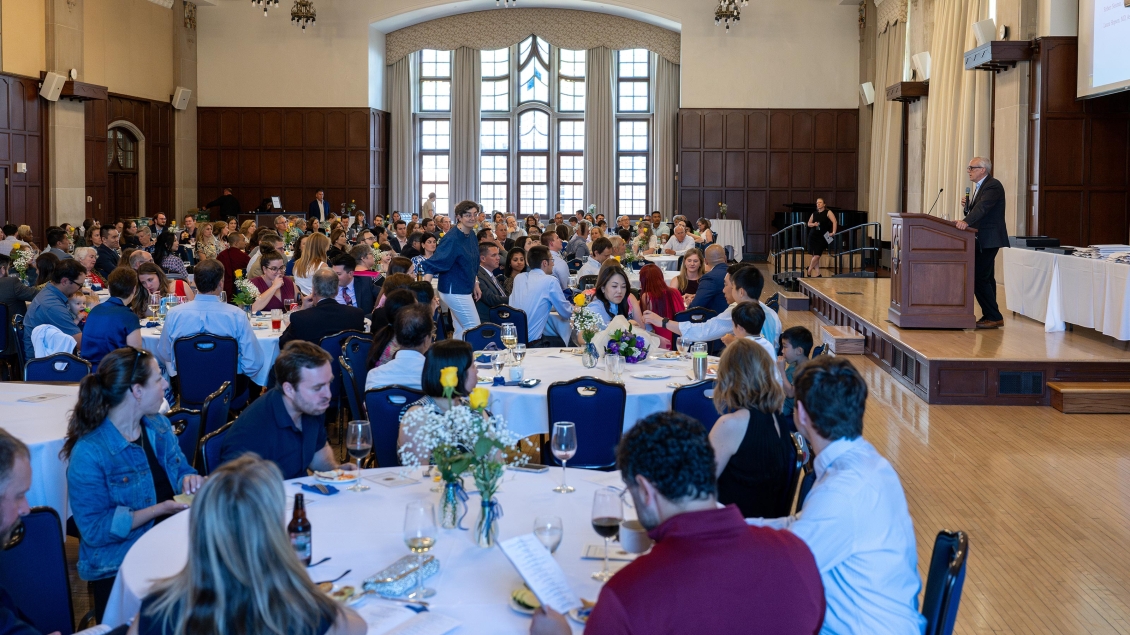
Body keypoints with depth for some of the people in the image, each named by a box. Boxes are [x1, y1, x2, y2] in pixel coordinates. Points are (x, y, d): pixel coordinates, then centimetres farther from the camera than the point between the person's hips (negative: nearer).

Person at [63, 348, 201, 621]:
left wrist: (190, 481, -5)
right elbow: (94, 530, -16)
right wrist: (159, 509, -20)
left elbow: (180, 471, 19)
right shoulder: (89, 452, -14)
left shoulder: (159, 425, 9)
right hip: (118, 569, -6)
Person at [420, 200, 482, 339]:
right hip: (454, 290, -9)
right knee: (474, 328, -8)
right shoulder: (451, 239, -20)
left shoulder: (472, 235, 6)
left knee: (461, 331, 12)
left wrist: (475, 284, 16)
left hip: (465, 289, 9)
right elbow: (433, 264, -25)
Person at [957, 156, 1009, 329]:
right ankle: (991, 316, 20)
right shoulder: (979, 187, 17)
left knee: (979, 278, -13)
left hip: (989, 239, -11)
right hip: (982, 240, 11)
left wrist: (966, 222, -44)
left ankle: (994, 317, -9)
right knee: (986, 278, 13)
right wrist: (966, 207, -1)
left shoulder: (993, 186, -14)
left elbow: (983, 207, -30)